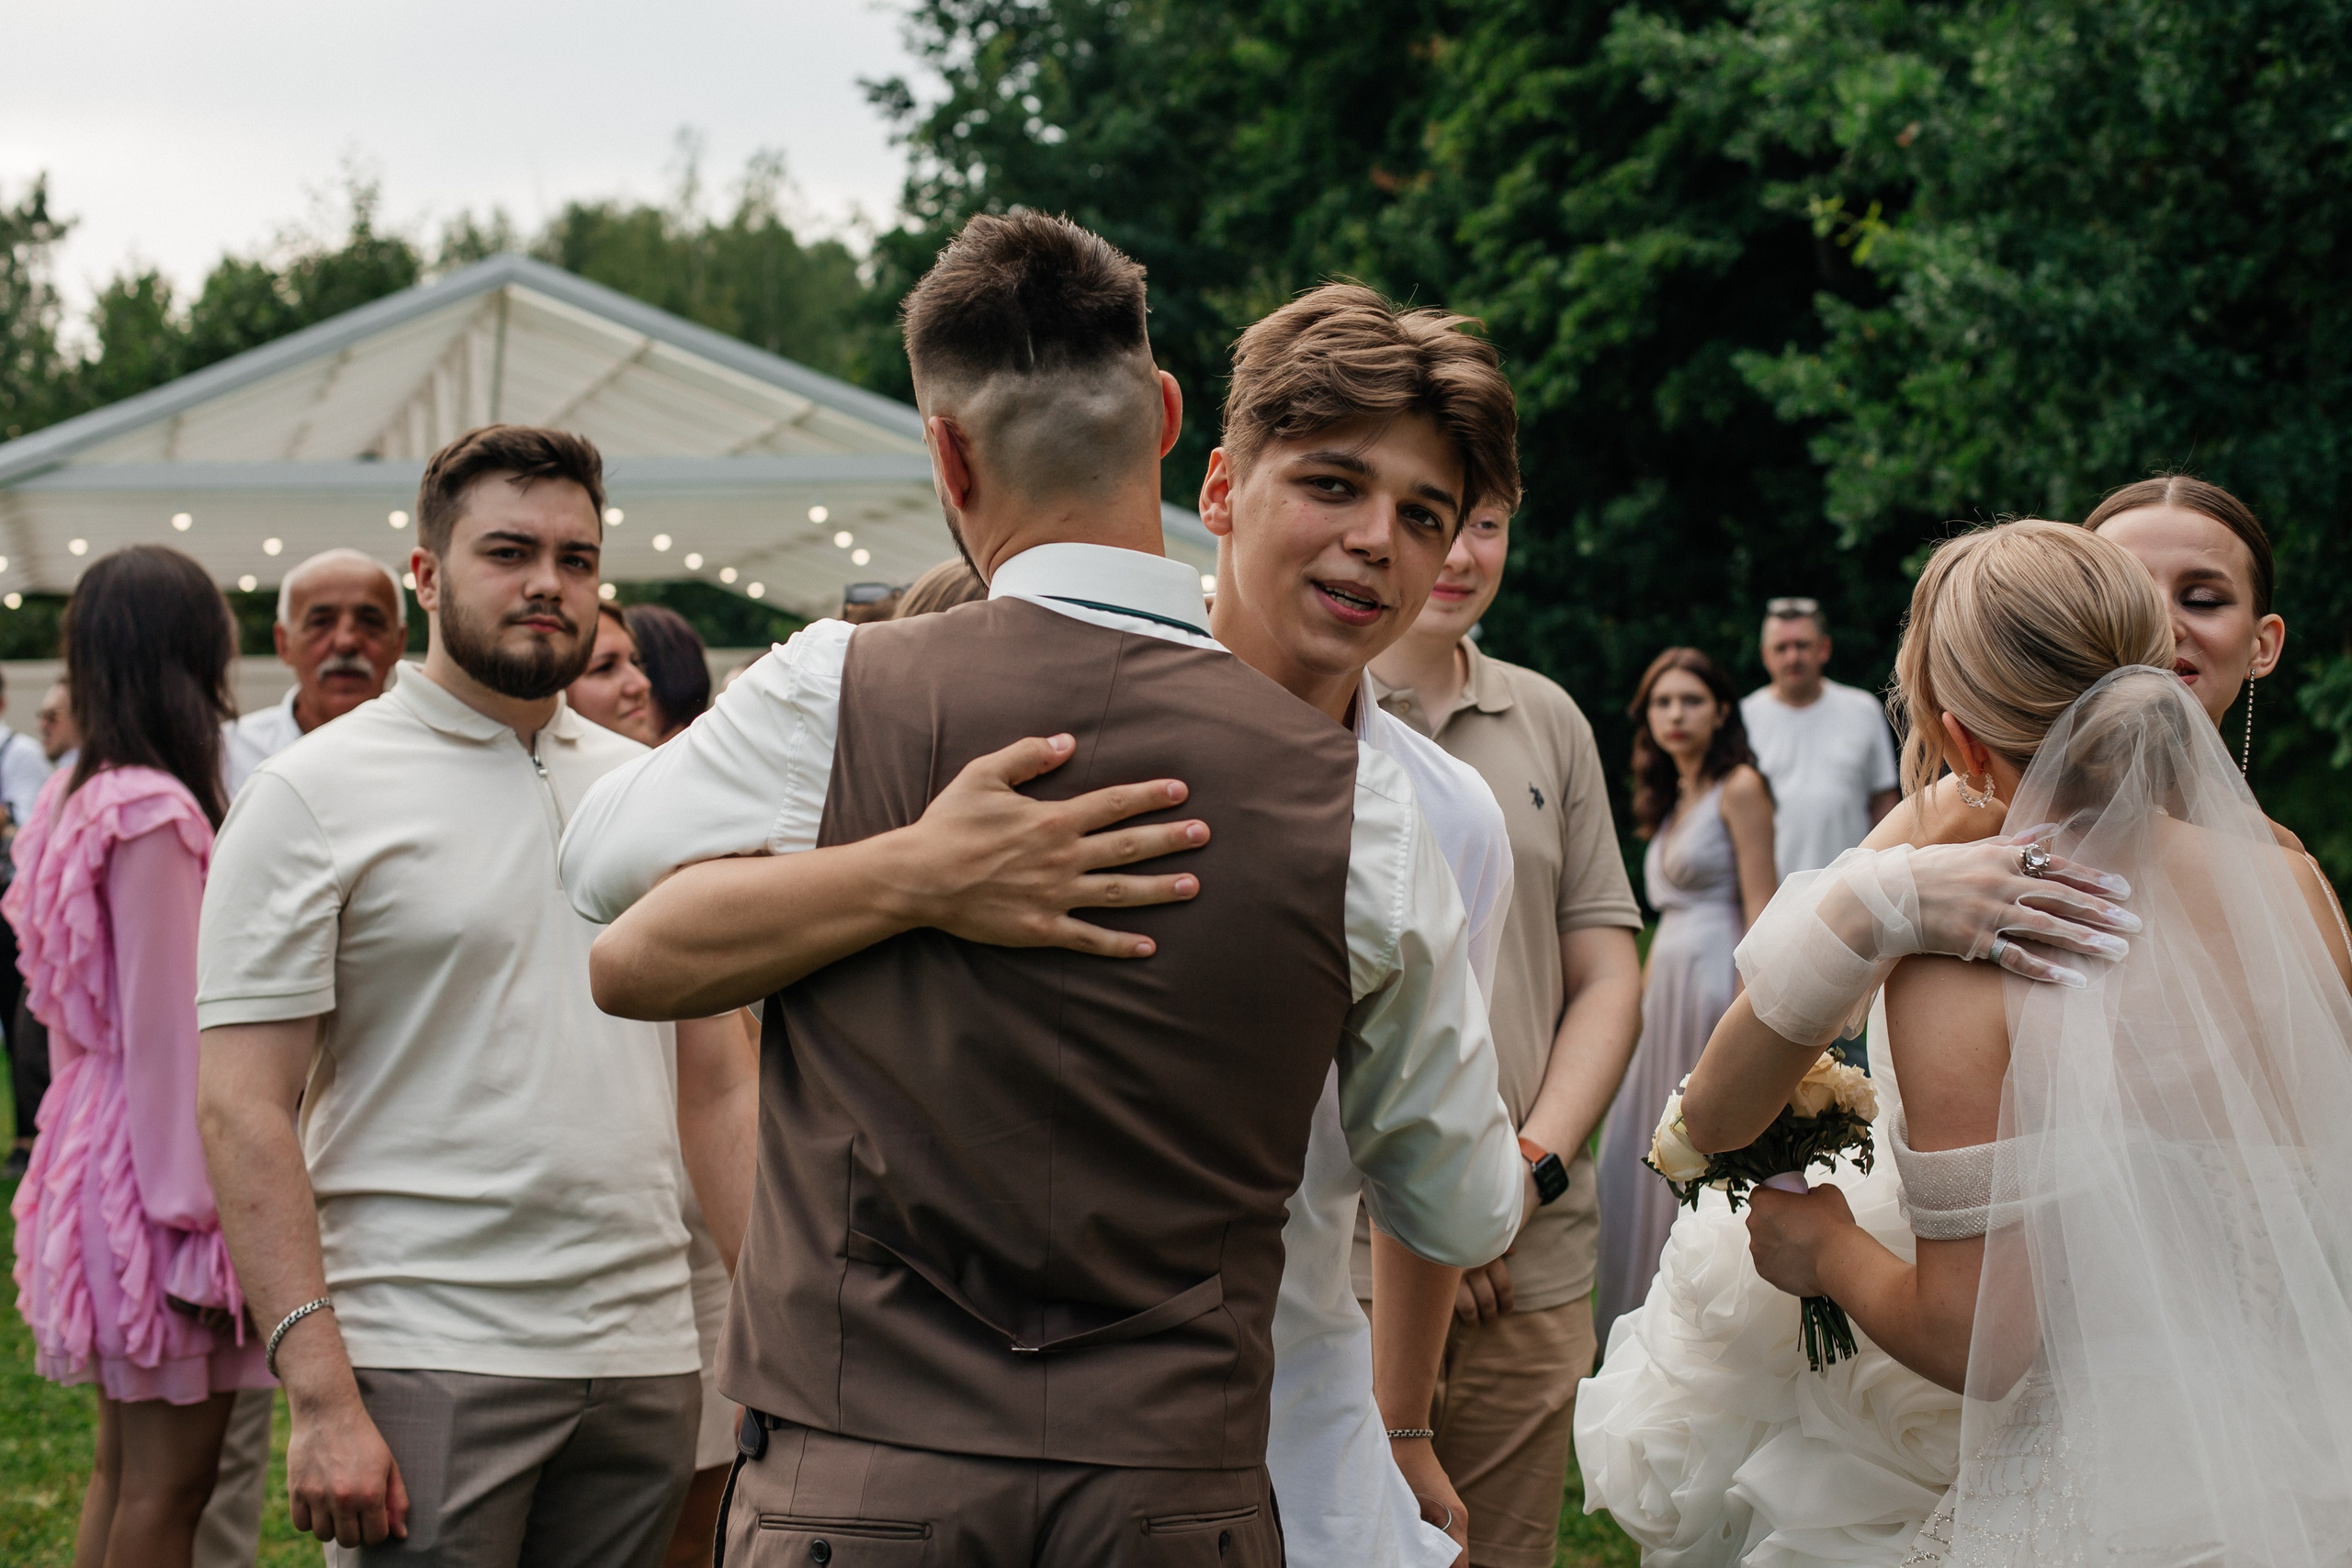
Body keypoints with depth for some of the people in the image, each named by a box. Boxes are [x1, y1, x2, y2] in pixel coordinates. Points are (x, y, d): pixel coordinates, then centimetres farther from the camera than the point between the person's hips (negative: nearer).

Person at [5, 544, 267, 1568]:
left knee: (122, 1468, 17)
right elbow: (163, 1025, -20)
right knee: (169, 1480, -2)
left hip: (96, 1135, 10)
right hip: (155, 1161, -10)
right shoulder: (153, 812, -18)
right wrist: (191, 1212, -17)